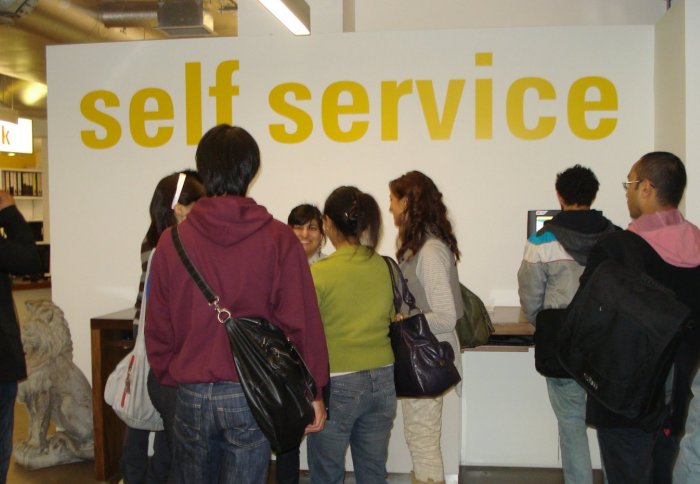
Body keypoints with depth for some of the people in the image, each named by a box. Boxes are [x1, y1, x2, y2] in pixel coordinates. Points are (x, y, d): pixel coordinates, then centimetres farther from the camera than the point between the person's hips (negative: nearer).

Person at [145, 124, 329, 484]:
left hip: (190, 395, 2)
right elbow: (301, 323, -9)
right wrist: (313, 391, 0)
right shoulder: (278, 240, -9)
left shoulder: (172, 241, -4)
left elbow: (157, 326, 1)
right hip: (252, 396, -1)